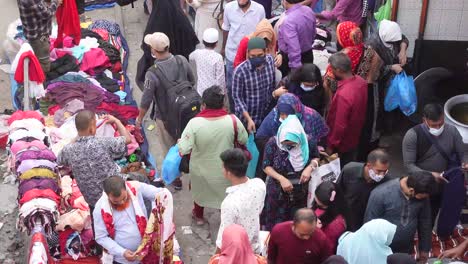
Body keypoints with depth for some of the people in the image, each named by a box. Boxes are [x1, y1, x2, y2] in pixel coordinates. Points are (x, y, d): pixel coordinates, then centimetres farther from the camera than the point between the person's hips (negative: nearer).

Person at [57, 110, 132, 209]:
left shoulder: (68, 150, -15)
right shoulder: (104, 143, -24)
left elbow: (60, 162, 10)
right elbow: (128, 139, -7)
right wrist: (116, 120, 6)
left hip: (92, 201, 4)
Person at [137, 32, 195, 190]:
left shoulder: (152, 73, -29)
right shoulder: (182, 60, -16)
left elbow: (146, 101, -19)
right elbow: (192, 82, 1)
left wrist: (140, 118, -1)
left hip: (165, 118, -4)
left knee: (169, 149, 19)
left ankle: (175, 178, 37)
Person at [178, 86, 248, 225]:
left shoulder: (194, 123, -29)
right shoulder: (233, 120, -24)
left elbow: (183, 149, -27)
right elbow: (244, 140, -7)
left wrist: (179, 142, -4)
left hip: (201, 169, 0)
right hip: (224, 169, 0)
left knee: (200, 191, 30)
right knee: (225, 193, 29)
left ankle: (198, 215, 55)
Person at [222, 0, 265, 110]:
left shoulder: (260, 9, -15)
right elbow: (226, 29, 3)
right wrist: (223, 47, 13)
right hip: (232, 54, 1)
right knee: (231, 85, 13)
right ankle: (233, 112, 34)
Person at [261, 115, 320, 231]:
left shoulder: (308, 142, -16)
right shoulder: (273, 143, -19)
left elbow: (316, 158, 2)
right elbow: (266, 166, -12)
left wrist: (310, 167, -19)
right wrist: (281, 179, -26)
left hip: (300, 191, 2)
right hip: (277, 191, -1)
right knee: (275, 224, 12)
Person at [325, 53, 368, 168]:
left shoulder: (343, 94, -38)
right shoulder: (361, 81, -12)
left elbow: (340, 125, -29)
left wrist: (331, 145, -16)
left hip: (343, 144, -7)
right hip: (355, 136, 7)